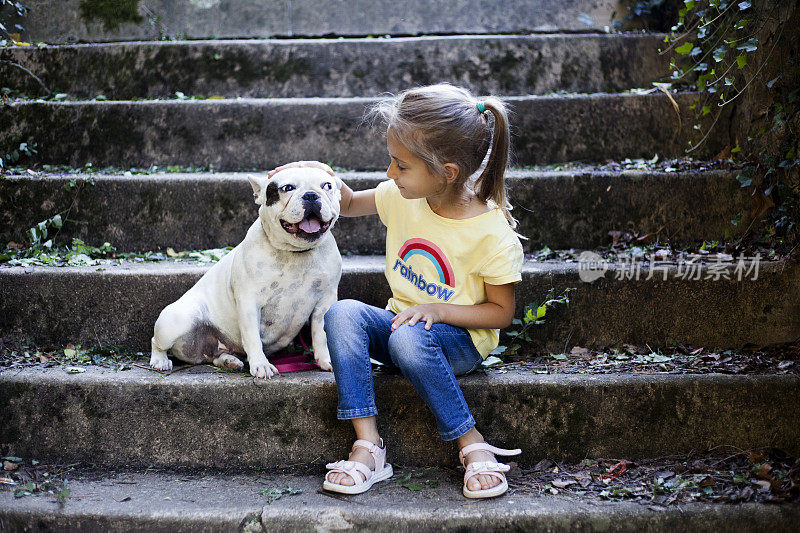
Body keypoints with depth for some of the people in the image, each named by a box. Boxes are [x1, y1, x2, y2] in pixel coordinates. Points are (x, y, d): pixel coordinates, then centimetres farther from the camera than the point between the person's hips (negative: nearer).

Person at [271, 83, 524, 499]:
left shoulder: (493, 233, -18)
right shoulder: (402, 197, -3)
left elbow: (502, 312, -10)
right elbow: (350, 205, 17)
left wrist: (438, 310, -23)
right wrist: (325, 177, -4)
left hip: (459, 339, -5)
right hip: (399, 321, 6)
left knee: (409, 338, -38)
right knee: (341, 313, -25)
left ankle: (473, 444, -21)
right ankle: (367, 445, -27)